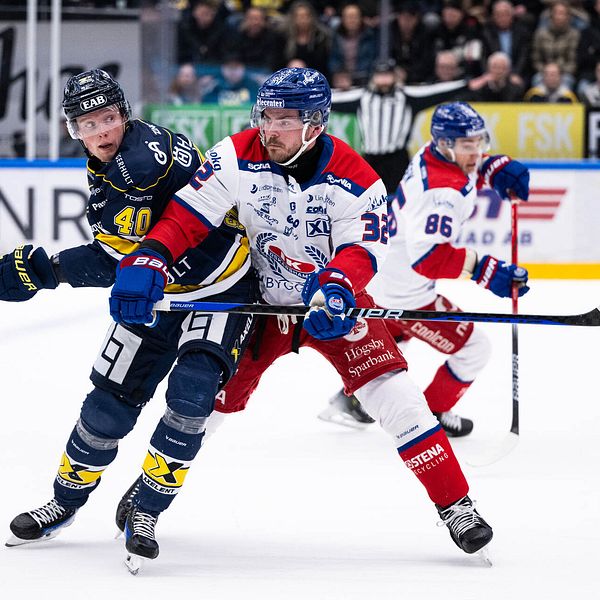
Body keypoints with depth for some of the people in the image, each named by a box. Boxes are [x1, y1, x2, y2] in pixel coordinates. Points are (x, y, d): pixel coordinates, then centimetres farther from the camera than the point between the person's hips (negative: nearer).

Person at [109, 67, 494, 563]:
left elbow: (361, 251, -28)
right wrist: (146, 262, -40)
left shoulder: (354, 180, -21)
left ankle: (455, 505, -8)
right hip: (261, 299, 2)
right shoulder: (238, 158, -19)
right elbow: (186, 216, -22)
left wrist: (336, 287, -51)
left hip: (333, 304, -1)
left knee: (393, 395, -15)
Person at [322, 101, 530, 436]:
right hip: (406, 293, -10)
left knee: (390, 337, 36)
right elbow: (428, 257, -42)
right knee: (474, 349, 1)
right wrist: (485, 271, -45)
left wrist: (499, 168, -2)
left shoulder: (433, 154, -5)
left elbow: (469, 168, 19)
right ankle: (432, 416, 18)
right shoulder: (441, 191, -33)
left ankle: (349, 400, 47)